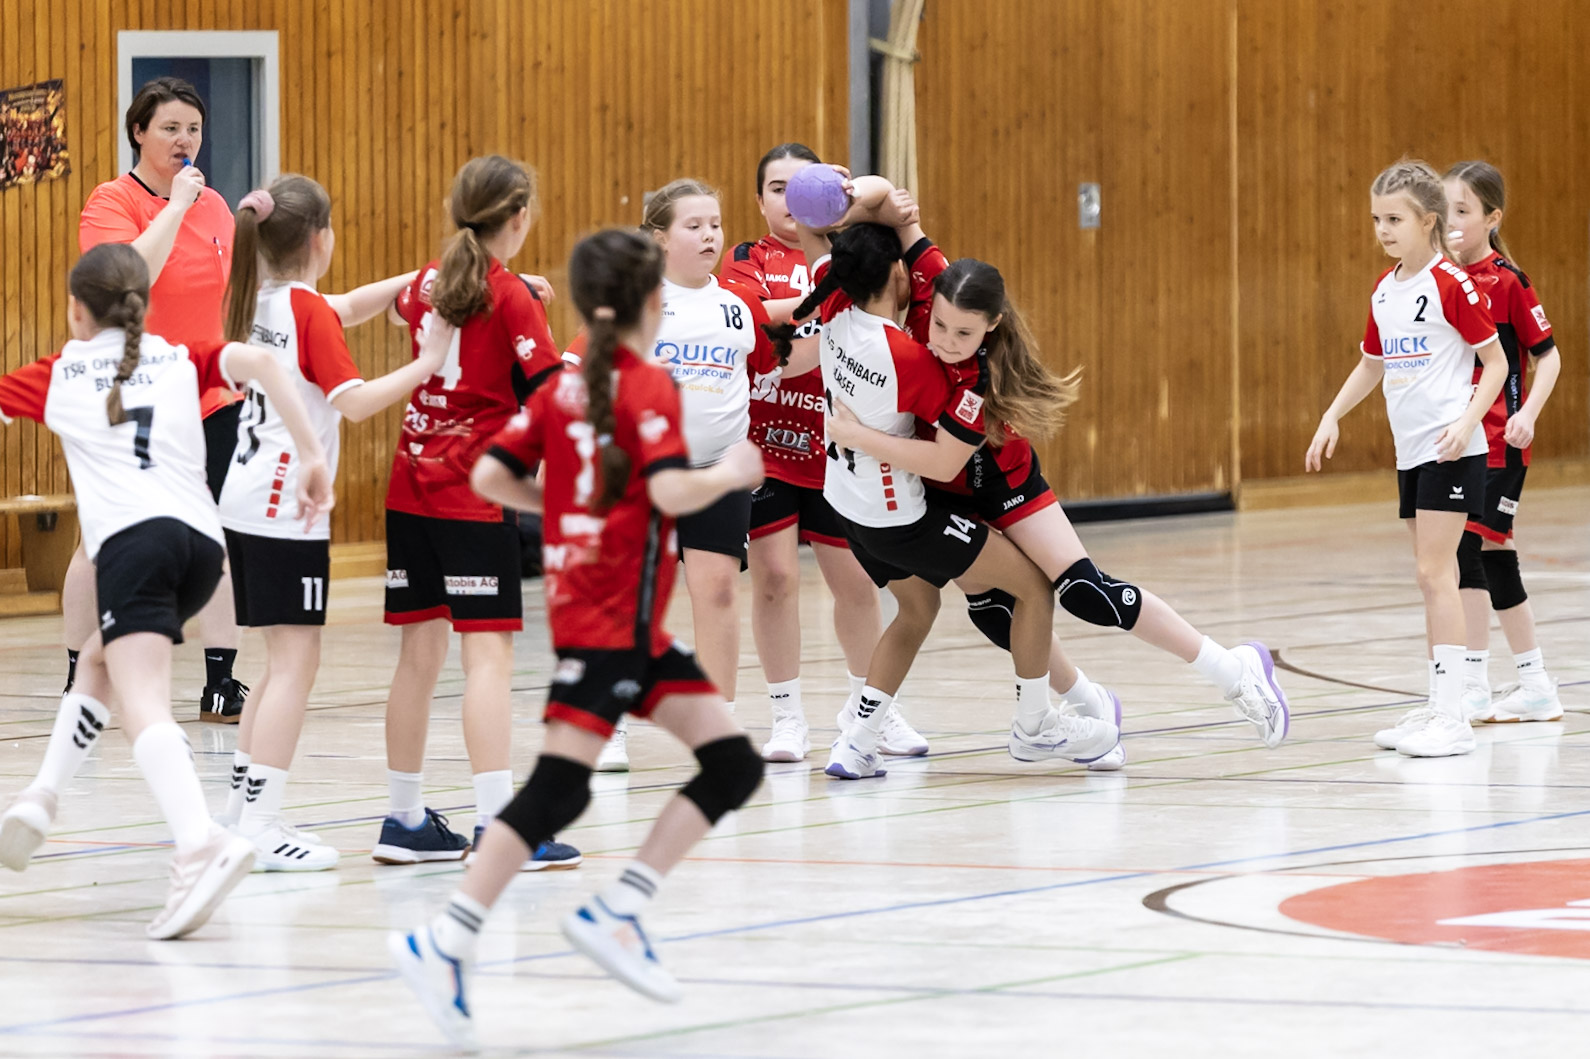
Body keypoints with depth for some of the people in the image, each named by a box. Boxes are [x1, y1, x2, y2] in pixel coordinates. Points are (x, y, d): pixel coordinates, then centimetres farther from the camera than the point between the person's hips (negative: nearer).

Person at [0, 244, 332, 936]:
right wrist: (311, 456, 5)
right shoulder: (180, 360, 22)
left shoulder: (56, 376, 18)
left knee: (141, 704, -20)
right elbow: (256, 361, 5)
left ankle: (203, 845, -42)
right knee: (99, 661, 30)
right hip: (204, 542, 5)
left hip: (132, 537, -5)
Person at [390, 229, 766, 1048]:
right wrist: (730, 474, -3)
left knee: (733, 765, 7)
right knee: (555, 792, -11)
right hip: (612, 618, -9)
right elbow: (671, 490, -21)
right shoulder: (648, 387, -9)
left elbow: (490, 476, 8)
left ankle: (617, 912, 3)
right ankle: (444, 944, -14)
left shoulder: (565, 386, 12)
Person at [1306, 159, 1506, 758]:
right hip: (1409, 451, 8)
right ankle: (1437, 708, 16)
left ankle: (1451, 719, -12)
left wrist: (1467, 421, -20)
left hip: (1450, 450, -8)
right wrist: (1332, 418, 13)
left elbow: (1495, 360, -9)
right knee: (1433, 577, 11)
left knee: (1435, 574, -12)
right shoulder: (1384, 291, 11)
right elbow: (1371, 365, 23)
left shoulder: (1451, 285, -12)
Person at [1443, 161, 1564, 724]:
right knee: (1494, 557, 11)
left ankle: (1473, 686, -9)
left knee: (1469, 547, -13)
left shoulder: (1506, 281, -9)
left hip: (1499, 440, -7)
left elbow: (1547, 356, -5)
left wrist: (1528, 414, -19)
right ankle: (1535, 685, 19)